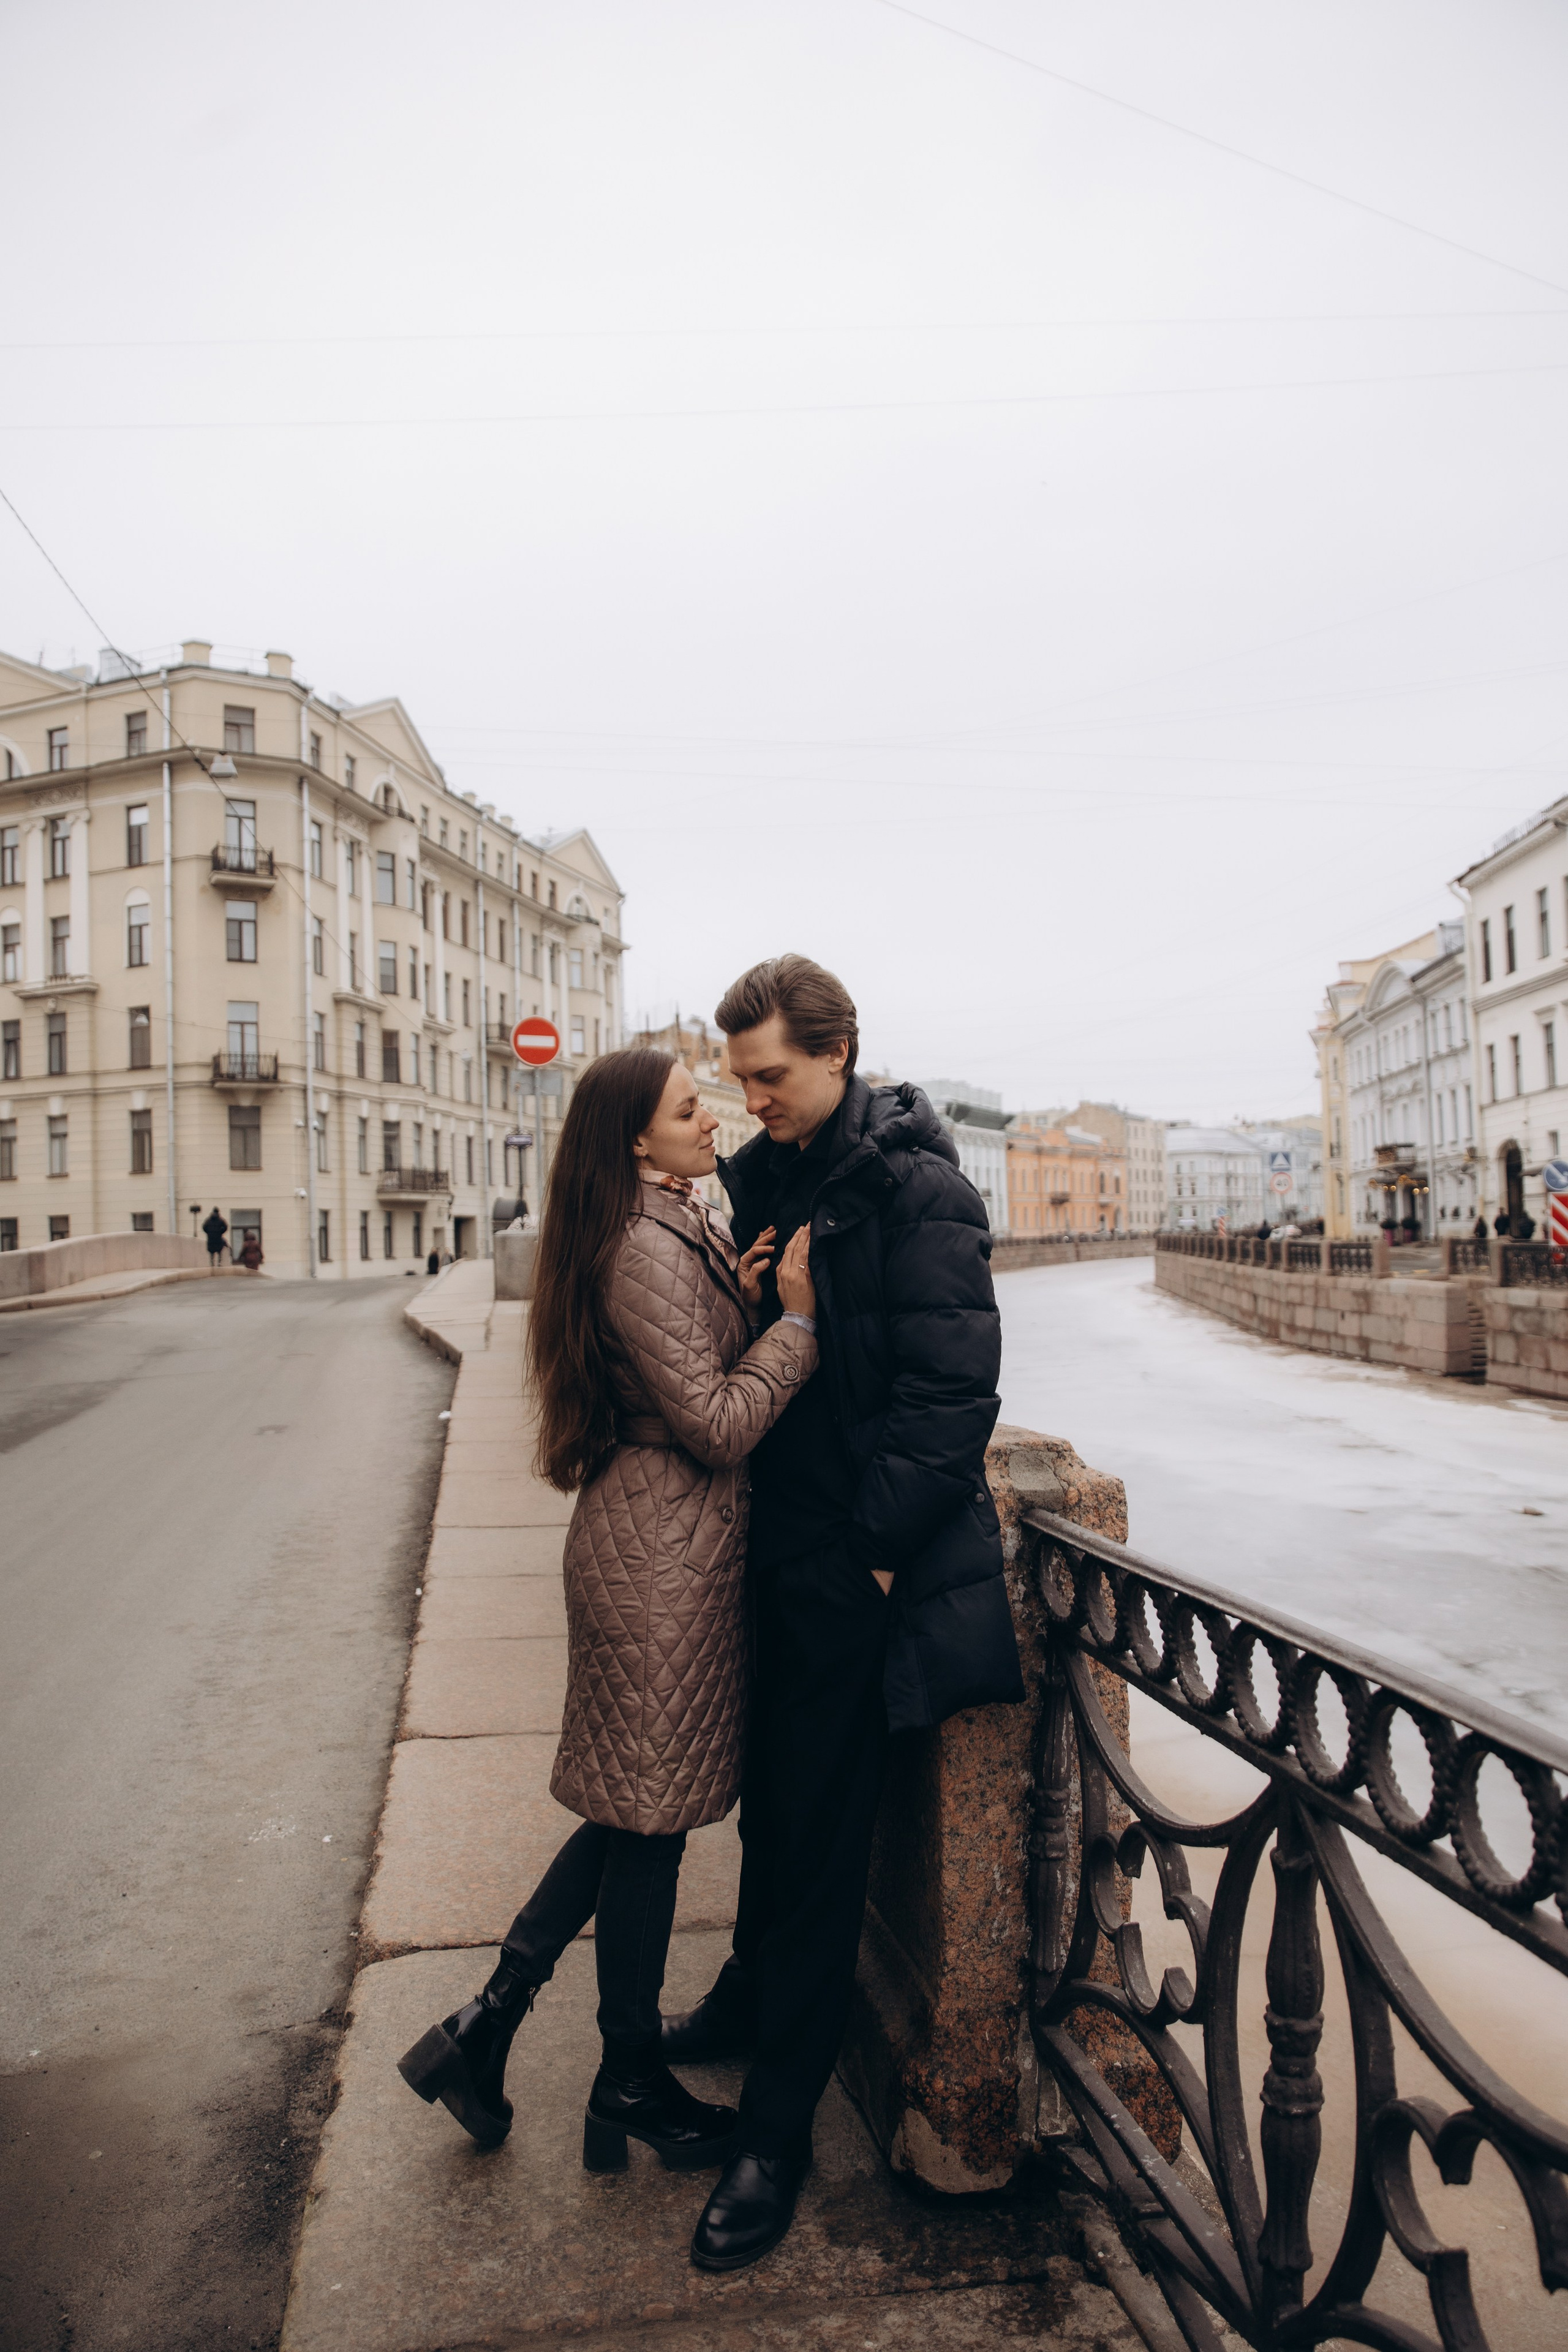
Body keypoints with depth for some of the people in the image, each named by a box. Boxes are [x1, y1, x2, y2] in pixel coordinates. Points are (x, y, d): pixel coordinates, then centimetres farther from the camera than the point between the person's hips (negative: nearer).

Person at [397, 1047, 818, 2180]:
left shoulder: (683, 1225, 12)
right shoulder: (646, 1246, -20)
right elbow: (717, 1426, -20)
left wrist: (743, 1302, -1)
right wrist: (795, 1316, -13)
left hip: (654, 1544, 10)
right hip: (665, 1559, -10)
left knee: (635, 1815, 19)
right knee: (648, 1819, 8)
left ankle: (487, 2024, 30)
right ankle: (632, 2087, 29)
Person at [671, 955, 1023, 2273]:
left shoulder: (917, 1188, -14)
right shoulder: (762, 1180, 8)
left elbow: (953, 1390, -19)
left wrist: (875, 1545, -18)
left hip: (859, 1566, -7)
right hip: (778, 1550, 7)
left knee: (819, 1826, 5)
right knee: (770, 1794, 23)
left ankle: (780, 2123, 22)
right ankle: (750, 2000, 45)